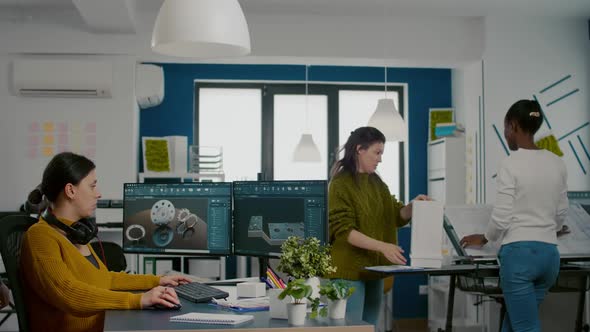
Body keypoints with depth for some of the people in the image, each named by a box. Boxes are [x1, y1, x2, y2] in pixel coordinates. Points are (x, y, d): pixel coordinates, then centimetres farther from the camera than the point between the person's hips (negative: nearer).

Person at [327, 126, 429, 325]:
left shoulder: (377, 183, 12)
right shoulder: (340, 184, -11)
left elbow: (398, 216, 13)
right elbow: (344, 231, -19)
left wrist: (413, 206, -8)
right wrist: (382, 246, -28)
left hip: (374, 269, 8)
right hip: (350, 271, -7)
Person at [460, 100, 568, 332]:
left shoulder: (511, 164, -12)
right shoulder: (557, 163, 8)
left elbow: (501, 217, -12)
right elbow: (561, 215, 15)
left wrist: (484, 239, 7)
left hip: (519, 252, -7)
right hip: (549, 253, 7)